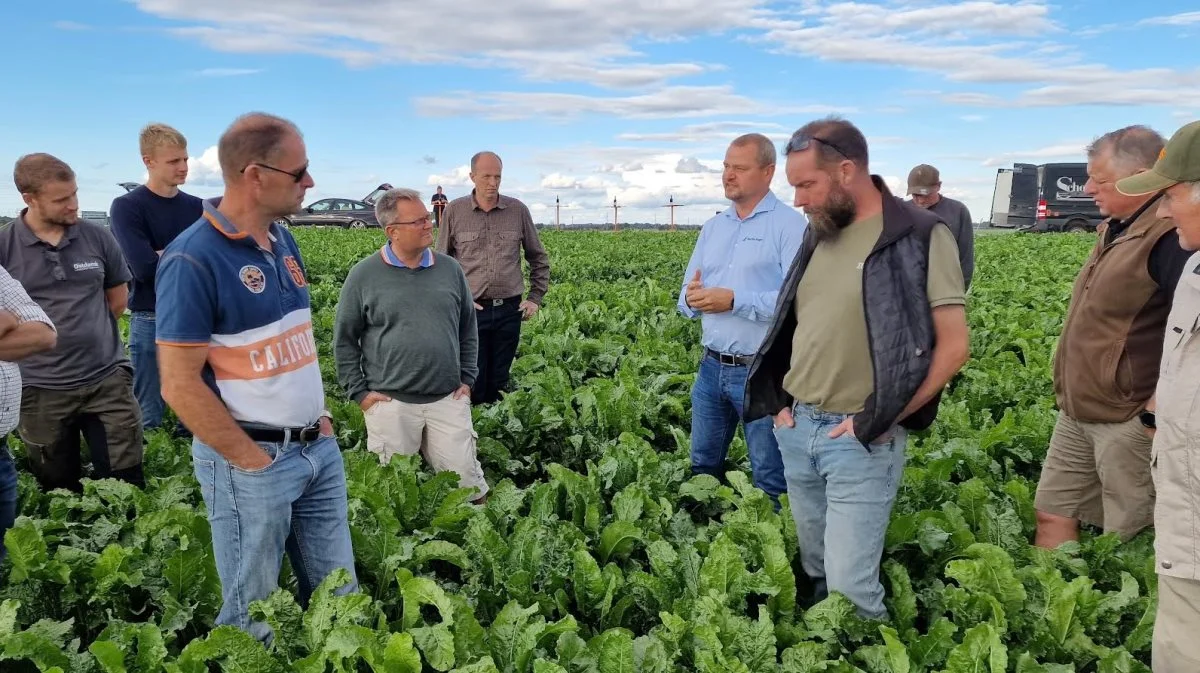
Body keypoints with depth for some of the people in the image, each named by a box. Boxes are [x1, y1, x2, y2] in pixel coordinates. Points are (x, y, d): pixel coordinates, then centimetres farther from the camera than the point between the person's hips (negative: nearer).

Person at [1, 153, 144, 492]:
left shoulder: (97, 236, -2)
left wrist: (87, 333, 7)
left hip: (109, 378, 1)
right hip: (41, 388, 0)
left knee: (125, 484, 7)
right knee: (60, 490, 16)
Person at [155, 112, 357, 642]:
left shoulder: (283, 241, 5)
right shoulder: (193, 259, -19)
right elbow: (181, 387, -19)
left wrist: (322, 416, 8)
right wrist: (255, 463, -14)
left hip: (320, 449, 7)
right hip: (251, 464, -7)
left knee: (339, 598, 19)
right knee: (253, 619, 12)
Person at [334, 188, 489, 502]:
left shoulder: (450, 269, 6)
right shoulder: (363, 275, -3)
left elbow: (468, 329, 14)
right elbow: (345, 339, 3)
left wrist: (467, 378, 9)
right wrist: (359, 391, -1)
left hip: (448, 399, 2)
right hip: (389, 402, -2)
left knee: (466, 480, 5)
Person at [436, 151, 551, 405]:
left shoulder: (518, 210, 3)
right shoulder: (454, 211, -1)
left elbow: (539, 258, 13)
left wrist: (536, 297, 6)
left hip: (509, 309, 2)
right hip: (471, 310, -1)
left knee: (500, 381, 12)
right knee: (471, 381, 5)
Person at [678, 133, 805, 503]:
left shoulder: (790, 224, -9)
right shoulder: (712, 227, 12)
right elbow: (687, 296, 12)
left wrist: (734, 301, -25)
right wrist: (691, 298, -12)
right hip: (712, 367, 6)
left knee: (770, 480, 9)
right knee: (703, 466, 19)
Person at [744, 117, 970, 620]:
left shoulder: (921, 236, -10)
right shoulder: (820, 233, 10)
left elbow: (953, 347, -12)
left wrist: (880, 421, -15)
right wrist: (780, 402, 8)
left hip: (861, 440, -6)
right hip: (797, 429, 6)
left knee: (849, 584, -3)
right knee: (817, 574, 17)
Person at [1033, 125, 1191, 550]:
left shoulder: (1171, 236, -19)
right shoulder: (1115, 228, 11)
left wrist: (1156, 410, -21)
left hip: (1129, 418, -9)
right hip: (1078, 412, 9)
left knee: (1128, 542, 5)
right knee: (1053, 516, 13)